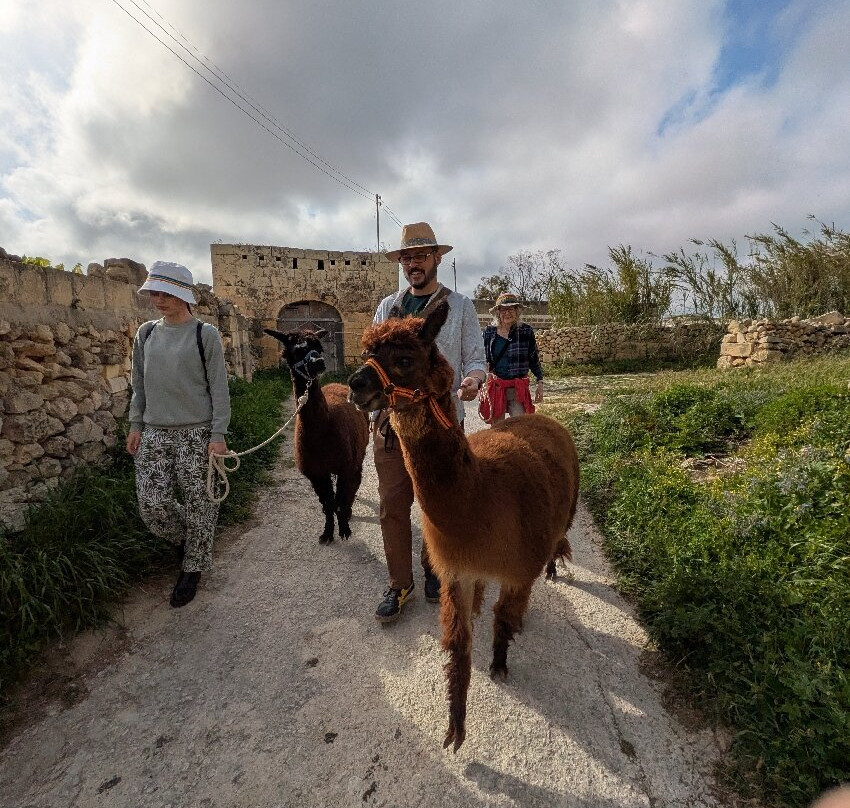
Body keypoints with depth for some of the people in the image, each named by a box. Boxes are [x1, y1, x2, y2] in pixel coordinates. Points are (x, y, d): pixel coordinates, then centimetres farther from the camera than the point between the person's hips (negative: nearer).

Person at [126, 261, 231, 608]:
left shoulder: (205, 335, -5)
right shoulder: (145, 333, 9)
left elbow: (219, 389, -6)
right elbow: (139, 385, 15)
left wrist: (218, 434, -10)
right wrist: (135, 425, 10)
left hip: (197, 433, -4)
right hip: (154, 434, 4)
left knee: (198, 505, 4)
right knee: (152, 505, 2)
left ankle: (193, 567, 25)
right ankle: (185, 539, 33)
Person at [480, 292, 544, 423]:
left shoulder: (526, 330, 1)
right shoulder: (489, 331, 3)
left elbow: (534, 359, 7)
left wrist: (540, 382, 4)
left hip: (518, 388, -1)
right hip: (495, 387, 1)